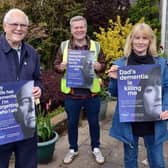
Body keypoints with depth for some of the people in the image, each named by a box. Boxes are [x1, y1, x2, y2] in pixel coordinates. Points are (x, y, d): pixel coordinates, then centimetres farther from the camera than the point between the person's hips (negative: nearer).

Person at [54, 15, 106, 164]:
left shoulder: (96, 46, 1)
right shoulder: (64, 46, 1)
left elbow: (103, 66, 4)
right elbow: (56, 66, 4)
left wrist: (95, 65, -18)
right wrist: (63, 66, -18)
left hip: (91, 93, 0)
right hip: (72, 93, 0)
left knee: (94, 122, 15)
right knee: (72, 123, 15)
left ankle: (96, 148, 36)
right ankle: (73, 149, 36)